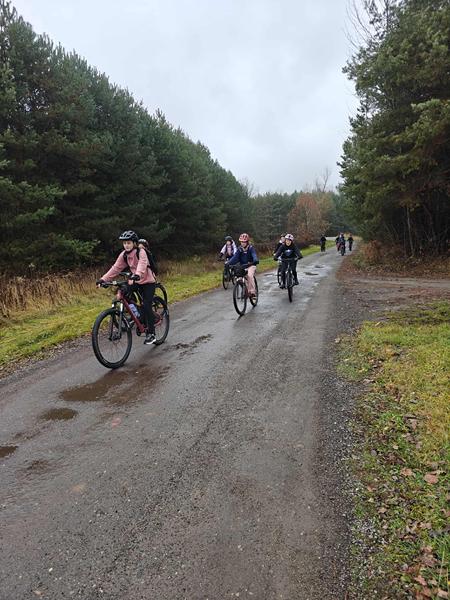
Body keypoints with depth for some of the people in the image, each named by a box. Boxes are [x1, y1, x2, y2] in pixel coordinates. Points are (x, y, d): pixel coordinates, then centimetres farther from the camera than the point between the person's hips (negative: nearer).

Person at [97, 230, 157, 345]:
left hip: (148, 282, -6)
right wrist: (103, 279, -21)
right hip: (135, 281, 6)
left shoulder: (141, 253, -20)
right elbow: (116, 268, -9)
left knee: (147, 306, -15)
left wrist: (135, 276, -58)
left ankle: (151, 334, -3)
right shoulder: (124, 255, -3)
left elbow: (142, 266, -38)